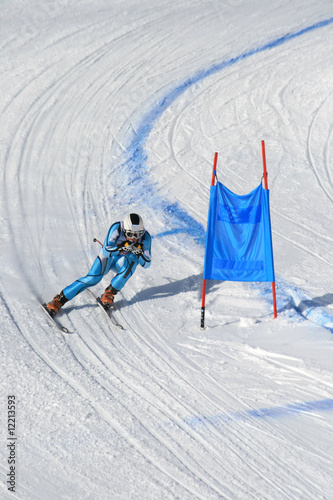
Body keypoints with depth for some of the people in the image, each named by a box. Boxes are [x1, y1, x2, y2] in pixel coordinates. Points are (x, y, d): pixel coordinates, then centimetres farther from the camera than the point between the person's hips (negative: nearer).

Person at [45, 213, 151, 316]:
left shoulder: (145, 237, -24)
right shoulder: (117, 228, -30)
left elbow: (146, 264, -20)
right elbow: (106, 251, -34)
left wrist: (140, 253, -40)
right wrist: (121, 248, -50)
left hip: (121, 261, 2)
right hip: (108, 256, -2)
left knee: (133, 260, -35)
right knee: (93, 279, -26)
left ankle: (109, 293, -24)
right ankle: (59, 300, -16)